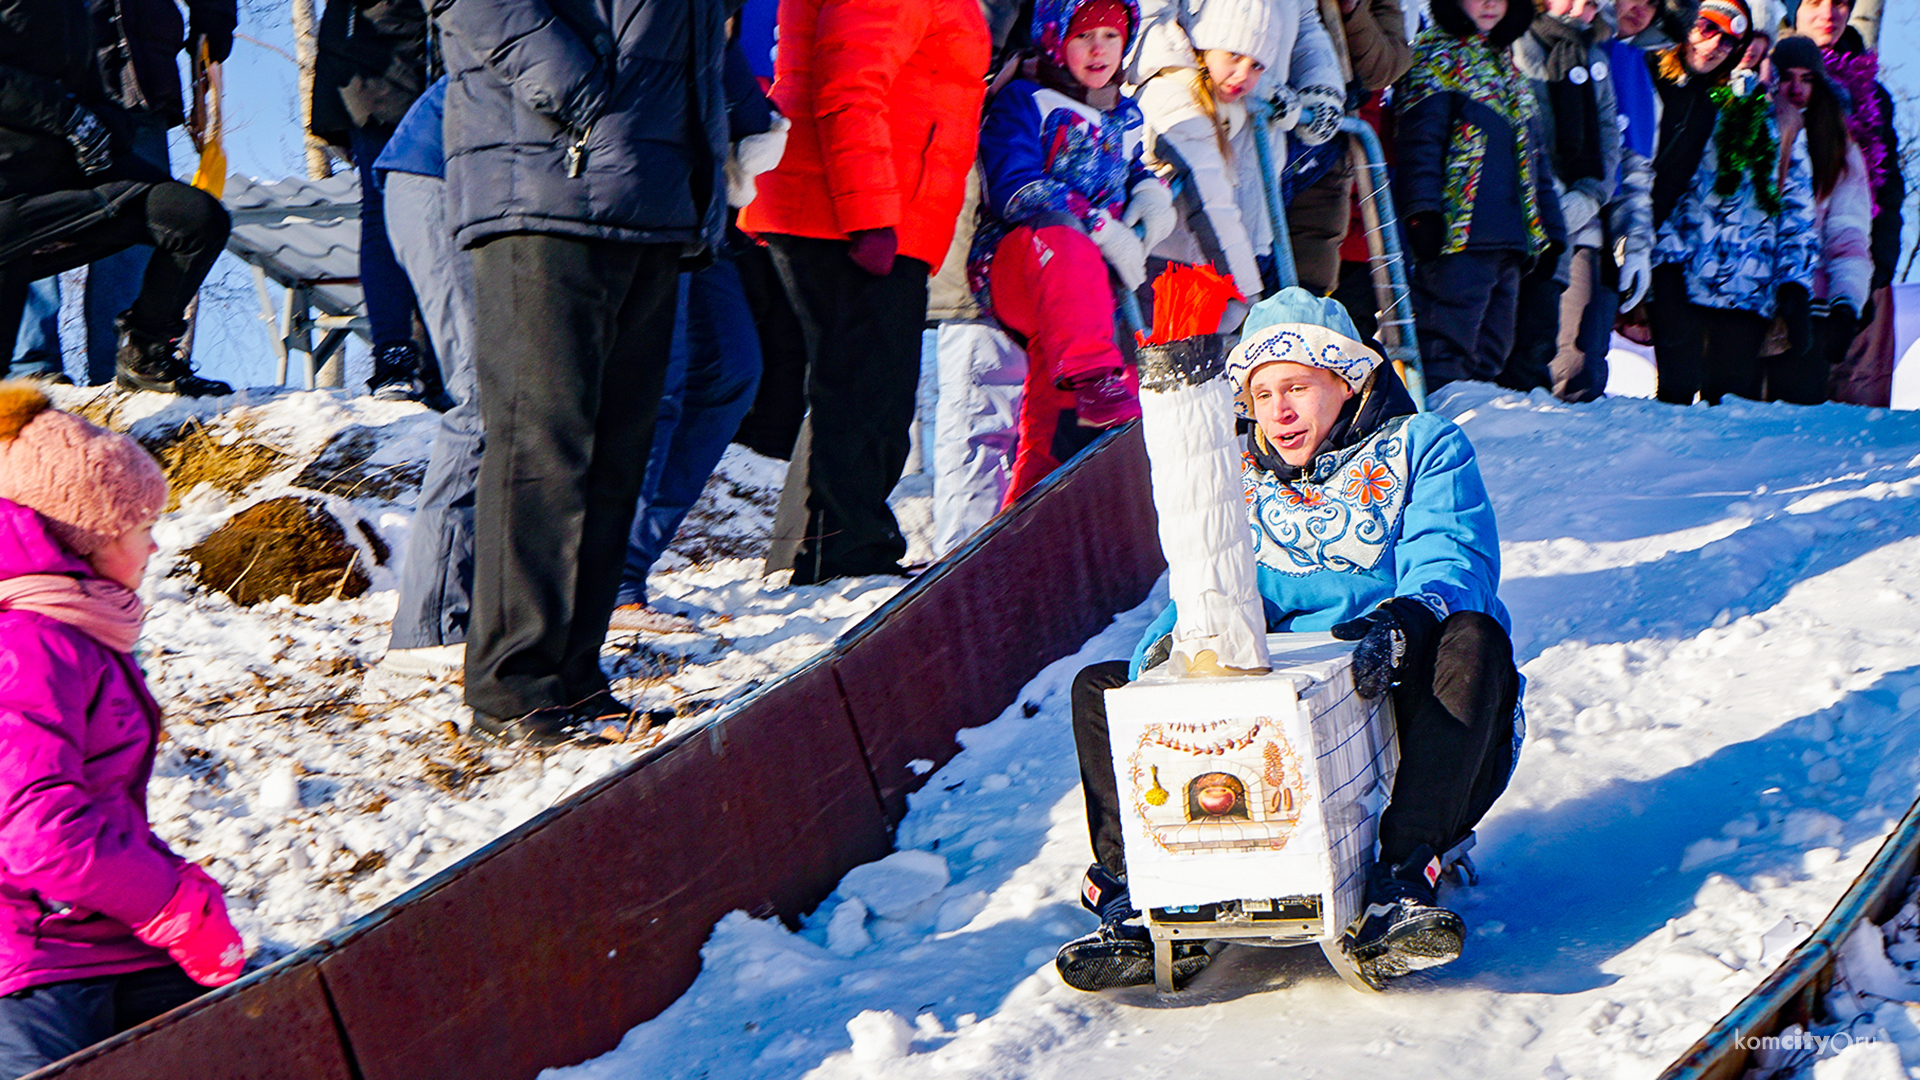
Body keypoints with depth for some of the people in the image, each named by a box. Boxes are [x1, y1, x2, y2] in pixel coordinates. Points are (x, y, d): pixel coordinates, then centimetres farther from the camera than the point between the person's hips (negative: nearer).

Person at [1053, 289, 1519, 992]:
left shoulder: (1422, 446, 9)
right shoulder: (1242, 480, 21)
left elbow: (1451, 565, -9)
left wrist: (1401, 623, -33)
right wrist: (1176, 638, -17)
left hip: (1394, 699, -3)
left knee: (1472, 640, -35)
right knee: (1099, 688, -6)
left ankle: (1404, 881, -42)